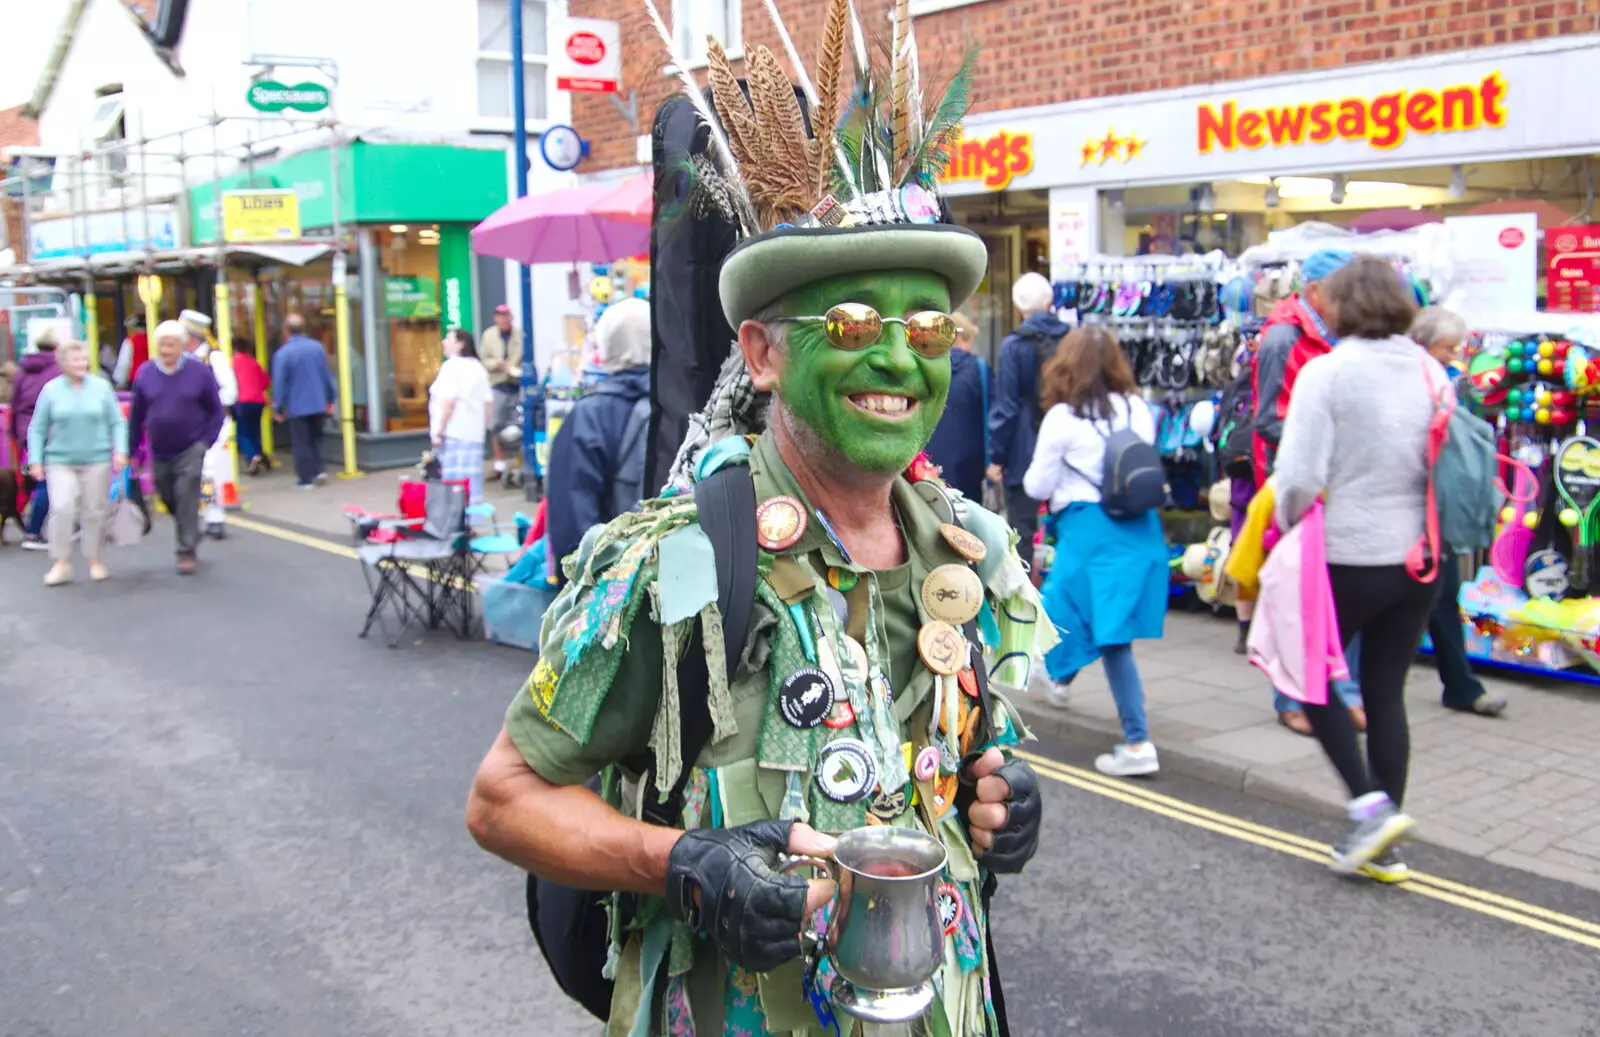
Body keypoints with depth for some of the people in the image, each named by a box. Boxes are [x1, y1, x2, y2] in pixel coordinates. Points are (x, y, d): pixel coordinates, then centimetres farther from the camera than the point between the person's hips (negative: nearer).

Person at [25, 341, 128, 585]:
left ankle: (95, 561, 19)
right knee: (61, 508, -12)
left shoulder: (102, 387, 1)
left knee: (94, 511, 6)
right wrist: (36, 460, -1)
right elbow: (37, 428, 5)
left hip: (97, 460, 1)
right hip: (60, 461, 0)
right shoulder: (51, 389, 1)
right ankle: (61, 563, -4)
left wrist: (120, 450, -8)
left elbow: (117, 423, 4)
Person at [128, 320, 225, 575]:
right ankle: (189, 538, 33)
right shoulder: (145, 373, -1)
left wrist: (206, 442, -8)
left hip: (190, 449, -3)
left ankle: (187, 552, -4)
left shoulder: (199, 370, -7)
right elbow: (137, 415, 6)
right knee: (169, 498, 12)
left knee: (187, 498, -10)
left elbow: (216, 411, -1)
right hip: (159, 452, 3)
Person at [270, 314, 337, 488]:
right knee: (316, 438, 19)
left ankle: (306, 478, 5)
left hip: (297, 406, -4)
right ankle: (318, 470, 7)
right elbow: (327, 375, 7)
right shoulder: (317, 347, 0)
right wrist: (330, 399, 17)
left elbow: (279, 383, -10)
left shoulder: (282, 353, -13)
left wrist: (278, 407, -1)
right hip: (318, 403, 4)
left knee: (301, 443, 4)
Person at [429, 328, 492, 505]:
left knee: (453, 479, -6)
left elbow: (449, 402, -17)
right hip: (474, 433, 7)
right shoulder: (478, 367, 15)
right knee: (472, 479, 7)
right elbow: (489, 404, 13)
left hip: (453, 432, -7)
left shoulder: (451, 366, -8)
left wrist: (439, 432, -13)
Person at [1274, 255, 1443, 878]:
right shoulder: (1431, 372, 4)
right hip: (1419, 556, 5)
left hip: (1348, 555, -5)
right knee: (1386, 695, 13)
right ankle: (1382, 848, 19)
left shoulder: (1327, 372, -13)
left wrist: (1289, 526, 1)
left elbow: (1301, 475, -17)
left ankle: (1371, 805, 0)